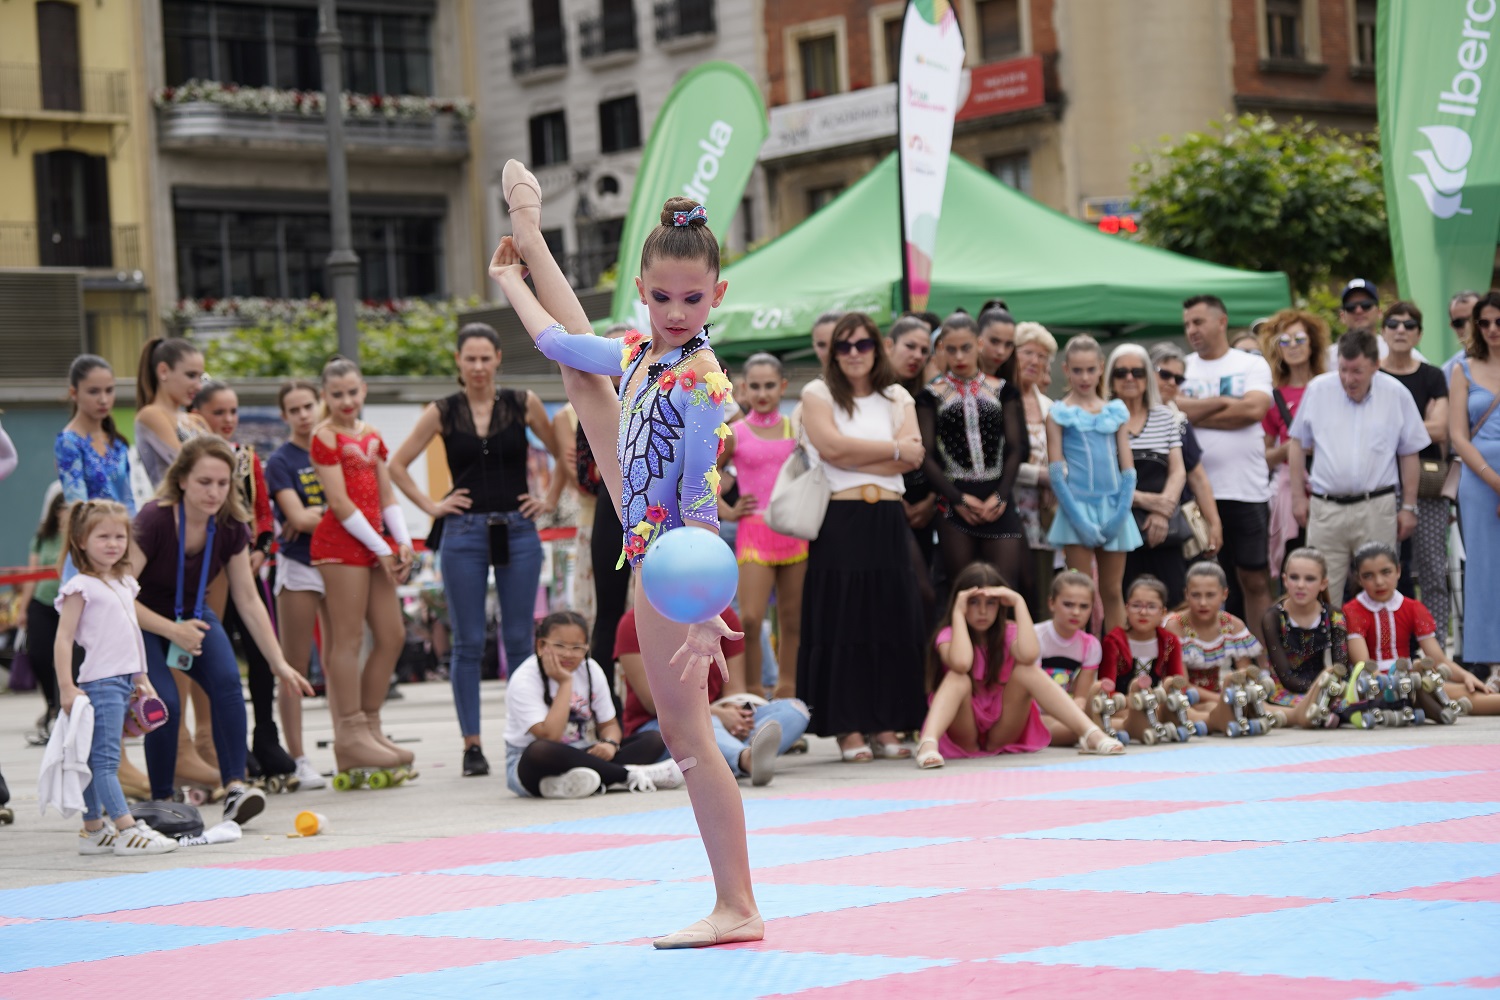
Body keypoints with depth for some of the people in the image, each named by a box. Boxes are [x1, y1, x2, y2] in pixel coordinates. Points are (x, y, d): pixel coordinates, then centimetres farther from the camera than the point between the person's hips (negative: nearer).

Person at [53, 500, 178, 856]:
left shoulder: (125, 584, 16)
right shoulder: (81, 587, -7)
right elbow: (63, 639, -11)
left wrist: (142, 679, 23)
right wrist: (66, 688, -16)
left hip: (124, 681, 8)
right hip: (99, 682, -8)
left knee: (96, 760, 11)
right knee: (104, 758, -9)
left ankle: (93, 830, 14)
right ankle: (127, 830, -16)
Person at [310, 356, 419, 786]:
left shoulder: (371, 436, 18)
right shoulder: (325, 437, -5)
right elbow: (340, 502, -11)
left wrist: (402, 541, 2)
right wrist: (381, 548, -12)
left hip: (374, 542, 8)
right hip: (340, 542, -8)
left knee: (392, 635, 7)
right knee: (348, 638, -7)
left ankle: (370, 726, 15)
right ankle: (352, 735, -6)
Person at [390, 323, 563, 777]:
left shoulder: (524, 404, 3)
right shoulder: (443, 412, 3)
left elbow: (564, 454, 13)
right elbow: (397, 464, 9)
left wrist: (550, 500, 4)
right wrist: (430, 505, 2)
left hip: (518, 532, 0)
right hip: (464, 535, 0)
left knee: (519, 639, 3)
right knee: (468, 643, 0)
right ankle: (472, 744, 4)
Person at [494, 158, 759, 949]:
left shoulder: (703, 383, -25)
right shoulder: (640, 355, -2)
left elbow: (699, 501, -29)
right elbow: (562, 343, 17)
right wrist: (511, 286, 28)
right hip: (647, 537, 9)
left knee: (685, 731, -6)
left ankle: (737, 908, -2)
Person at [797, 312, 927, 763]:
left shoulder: (897, 398, 15)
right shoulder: (818, 395, 6)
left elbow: (913, 457, -1)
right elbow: (831, 446, -12)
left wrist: (855, 456, -9)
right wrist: (893, 448, -5)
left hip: (888, 521, 3)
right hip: (839, 520, -3)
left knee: (893, 622, 1)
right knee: (842, 624, -4)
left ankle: (888, 726, 7)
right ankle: (849, 730, -1)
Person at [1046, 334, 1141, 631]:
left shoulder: (1115, 412, 9)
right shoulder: (1059, 414, 1)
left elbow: (1128, 469, 7)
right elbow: (1056, 473, -4)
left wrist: (1121, 514, -6)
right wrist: (1079, 518, -13)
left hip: (1113, 507, 3)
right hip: (1077, 506, -3)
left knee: (1112, 592, 9)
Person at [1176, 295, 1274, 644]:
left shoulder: (1253, 365, 6)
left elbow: (1255, 408, -10)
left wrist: (1197, 414, -6)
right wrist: (1225, 401, -6)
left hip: (1248, 491, -1)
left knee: (1255, 579, 4)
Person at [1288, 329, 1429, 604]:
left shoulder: (1397, 395, 2)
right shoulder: (1318, 389, 3)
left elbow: (1409, 454, 9)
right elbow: (1297, 442, 12)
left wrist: (1409, 507, 7)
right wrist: (1298, 496, 10)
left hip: (1377, 508, -1)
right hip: (1326, 507, 1)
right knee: (1322, 592, -1)